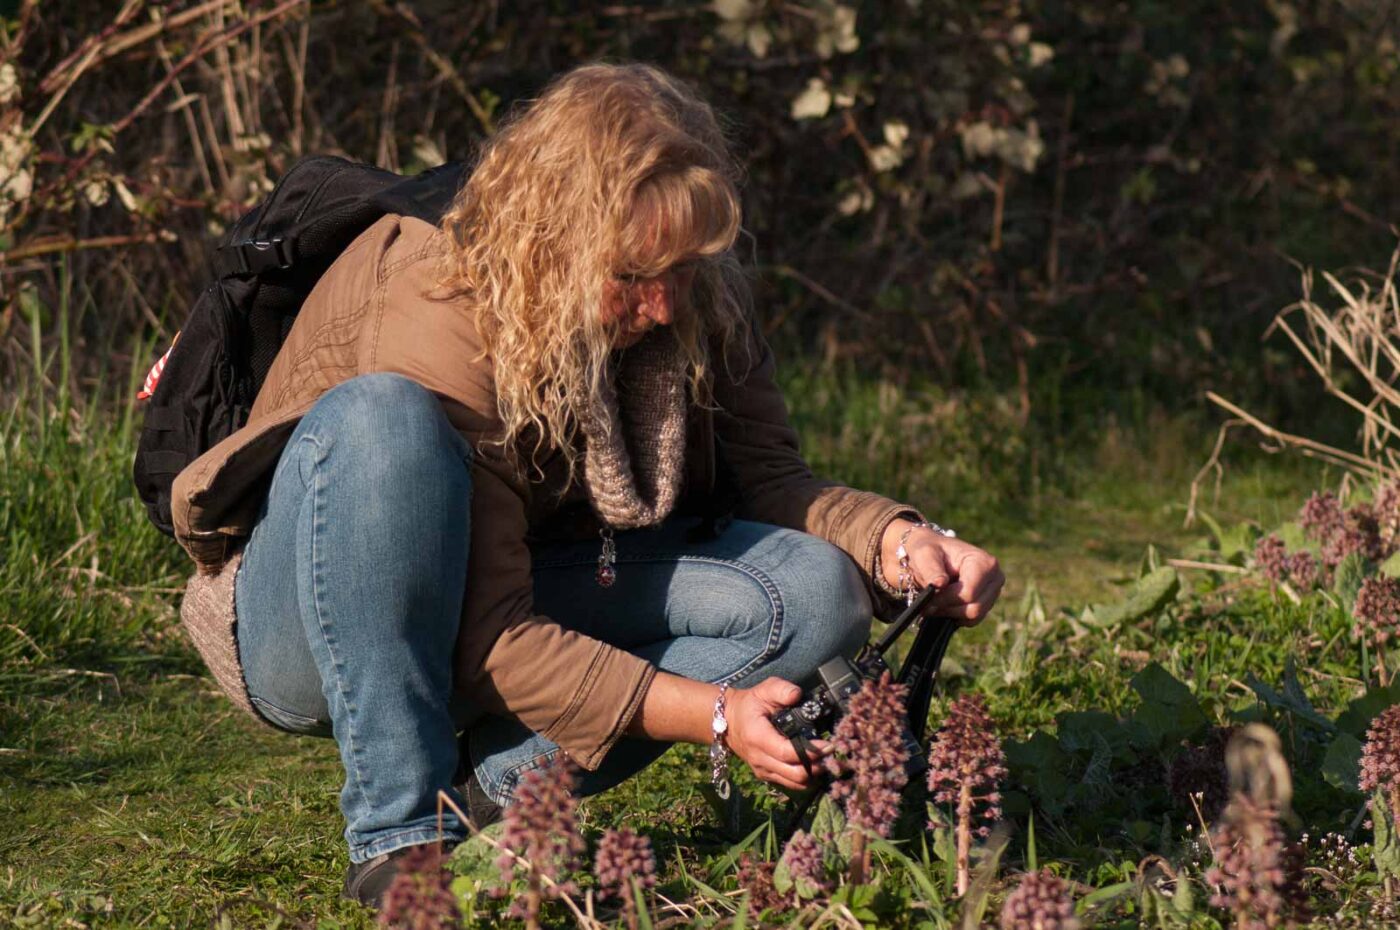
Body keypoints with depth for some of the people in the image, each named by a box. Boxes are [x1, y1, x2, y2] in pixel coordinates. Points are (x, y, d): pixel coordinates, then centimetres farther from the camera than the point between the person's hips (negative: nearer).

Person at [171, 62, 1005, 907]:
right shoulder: (439, 321, -29)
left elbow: (768, 479, -7)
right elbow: (490, 643, -30)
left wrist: (893, 541, -29)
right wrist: (715, 715, -37)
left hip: (527, 596, 5)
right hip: (324, 637, -5)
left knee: (815, 592, -15)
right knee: (381, 419, -38)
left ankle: (505, 785, -18)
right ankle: (401, 831, -28)